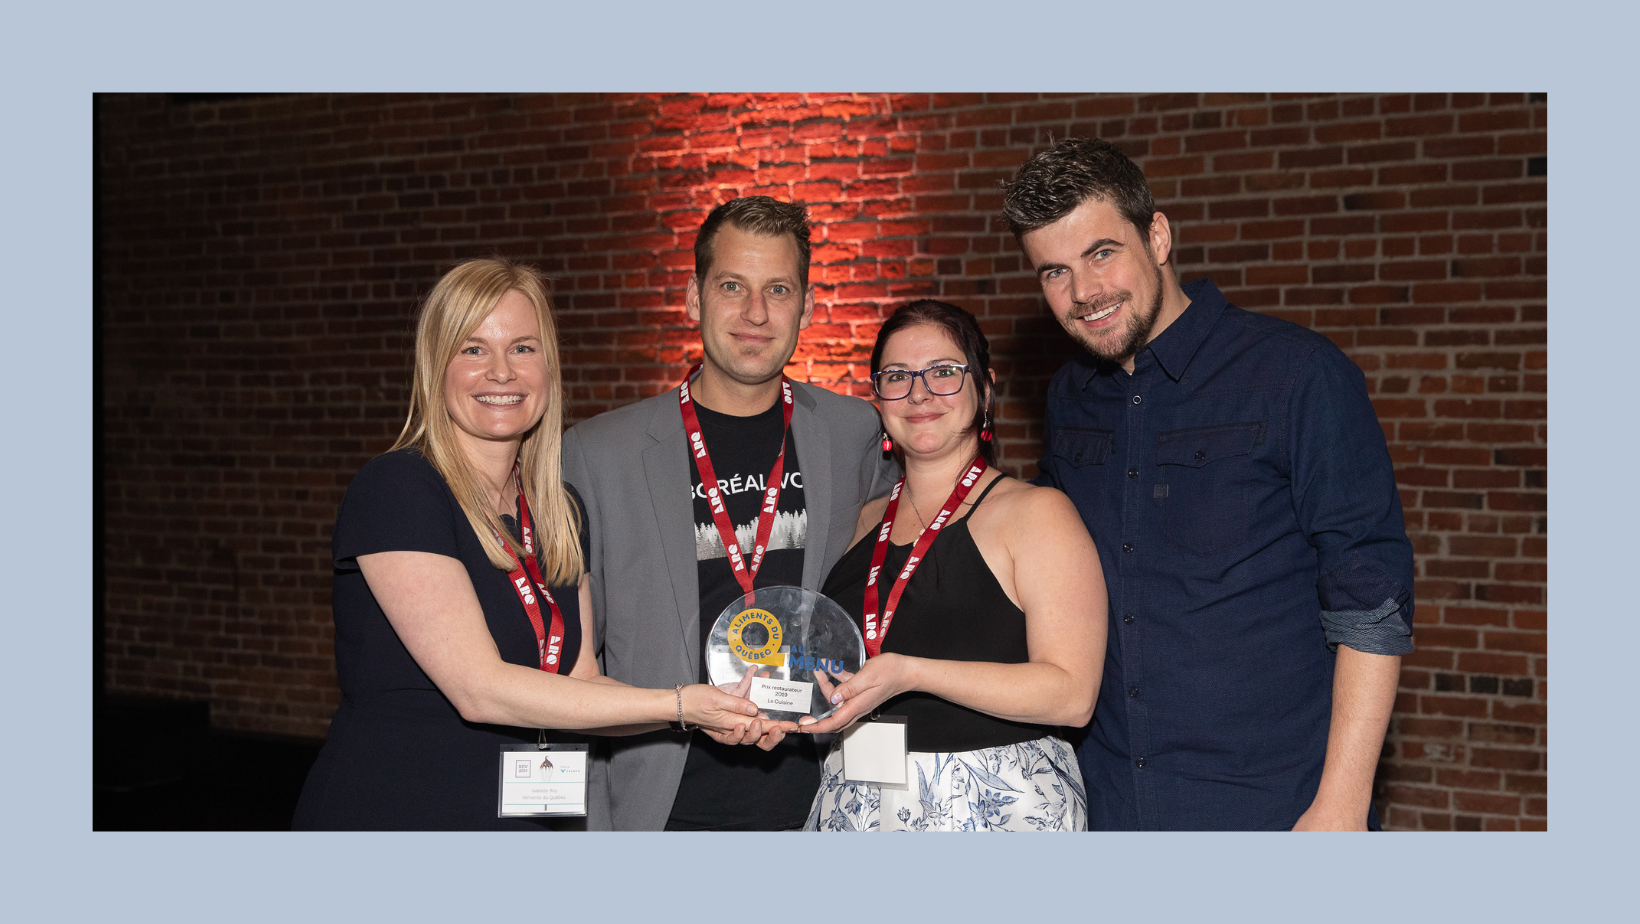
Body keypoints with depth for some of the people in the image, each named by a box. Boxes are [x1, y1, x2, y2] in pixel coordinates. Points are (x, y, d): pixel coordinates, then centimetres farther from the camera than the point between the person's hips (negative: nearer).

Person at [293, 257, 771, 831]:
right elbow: (480, 690, -22)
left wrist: (709, 711, -13)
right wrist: (677, 704, -20)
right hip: (383, 812, -6)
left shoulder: (560, 514, 6)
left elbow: (578, 685, 4)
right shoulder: (395, 489, -16)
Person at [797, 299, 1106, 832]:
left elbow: (1071, 695, -17)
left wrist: (910, 673, -25)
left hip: (995, 807, -5)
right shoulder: (867, 521, 11)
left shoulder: (1036, 513, -9)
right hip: (855, 807, 5)